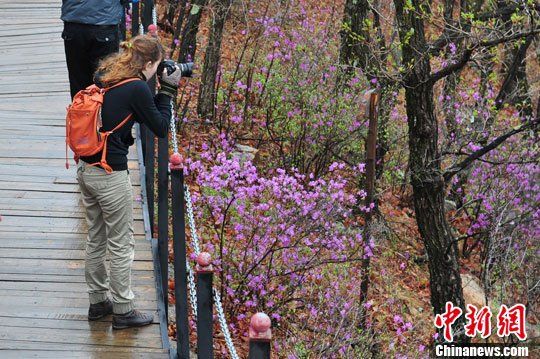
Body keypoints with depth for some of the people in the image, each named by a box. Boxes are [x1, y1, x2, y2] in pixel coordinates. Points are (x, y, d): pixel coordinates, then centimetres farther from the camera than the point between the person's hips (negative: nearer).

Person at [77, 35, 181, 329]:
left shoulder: (104, 76, 7)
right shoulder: (136, 88, -16)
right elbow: (160, 128, -7)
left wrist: (162, 92, 10)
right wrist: (168, 91, -1)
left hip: (85, 169, 8)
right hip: (110, 175, -8)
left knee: (95, 239, 19)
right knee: (121, 244, 6)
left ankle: (98, 301, 31)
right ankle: (123, 311, 15)